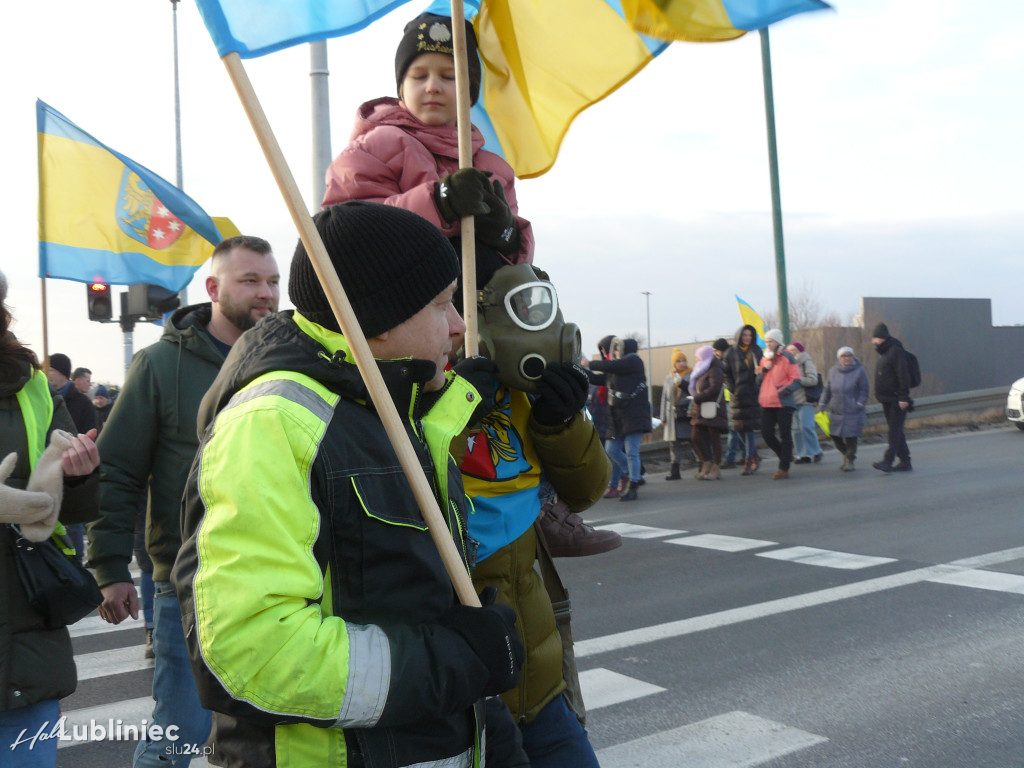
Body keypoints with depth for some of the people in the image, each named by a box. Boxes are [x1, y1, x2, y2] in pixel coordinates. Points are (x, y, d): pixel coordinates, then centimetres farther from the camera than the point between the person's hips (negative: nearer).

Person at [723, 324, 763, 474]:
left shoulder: (756, 351, 10)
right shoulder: (731, 352, 6)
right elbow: (726, 373, 4)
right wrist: (733, 389, -7)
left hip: (752, 394, 0)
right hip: (738, 396, 1)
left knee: (748, 428, -8)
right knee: (739, 428, 1)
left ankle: (748, 462, -3)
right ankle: (754, 457, 20)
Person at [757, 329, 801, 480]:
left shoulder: (787, 357, -5)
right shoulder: (765, 359, 14)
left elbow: (796, 380, -8)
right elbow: (759, 380, 19)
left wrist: (784, 391, -21)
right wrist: (764, 370, 0)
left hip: (783, 403, -6)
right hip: (766, 403, 6)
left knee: (785, 435, 1)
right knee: (766, 433, 4)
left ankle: (784, 468, 7)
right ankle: (786, 456, 27)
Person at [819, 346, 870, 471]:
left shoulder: (859, 371, -4)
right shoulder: (833, 371, 7)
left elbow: (864, 391, -4)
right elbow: (827, 390, 14)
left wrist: (859, 406, -13)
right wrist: (821, 406, 10)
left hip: (853, 413, -4)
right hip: (835, 412, 4)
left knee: (851, 437, -3)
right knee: (835, 435, 4)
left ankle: (849, 460, 17)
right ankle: (846, 454, 30)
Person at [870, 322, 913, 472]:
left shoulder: (896, 350, -14)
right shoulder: (884, 352, 16)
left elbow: (903, 375, -19)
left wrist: (903, 397, -22)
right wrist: (878, 394, 20)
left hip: (897, 400, -10)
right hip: (887, 399, 10)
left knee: (894, 430, -9)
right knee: (895, 430, 12)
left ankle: (888, 461, -13)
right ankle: (905, 461, 18)